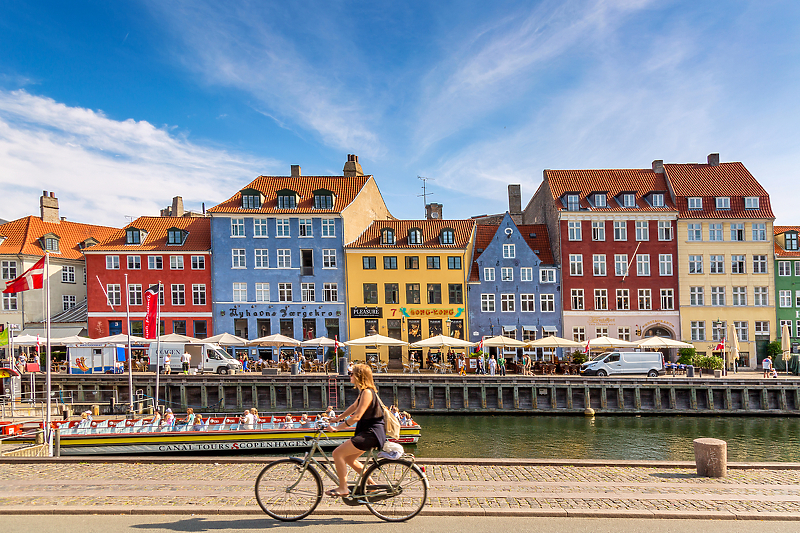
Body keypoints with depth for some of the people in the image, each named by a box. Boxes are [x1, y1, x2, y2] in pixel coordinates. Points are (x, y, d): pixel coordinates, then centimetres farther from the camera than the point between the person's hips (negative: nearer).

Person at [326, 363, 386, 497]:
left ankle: (343, 488, -3)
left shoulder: (367, 392, -19)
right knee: (349, 459, 19)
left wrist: (339, 427, -17)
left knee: (337, 453, -11)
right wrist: (338, 418, 30)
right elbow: (353, 407, 27)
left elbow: (357, 416, -22)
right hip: (367, 432, 11)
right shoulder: (363, 392, 13)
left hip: (372, 433, -11)